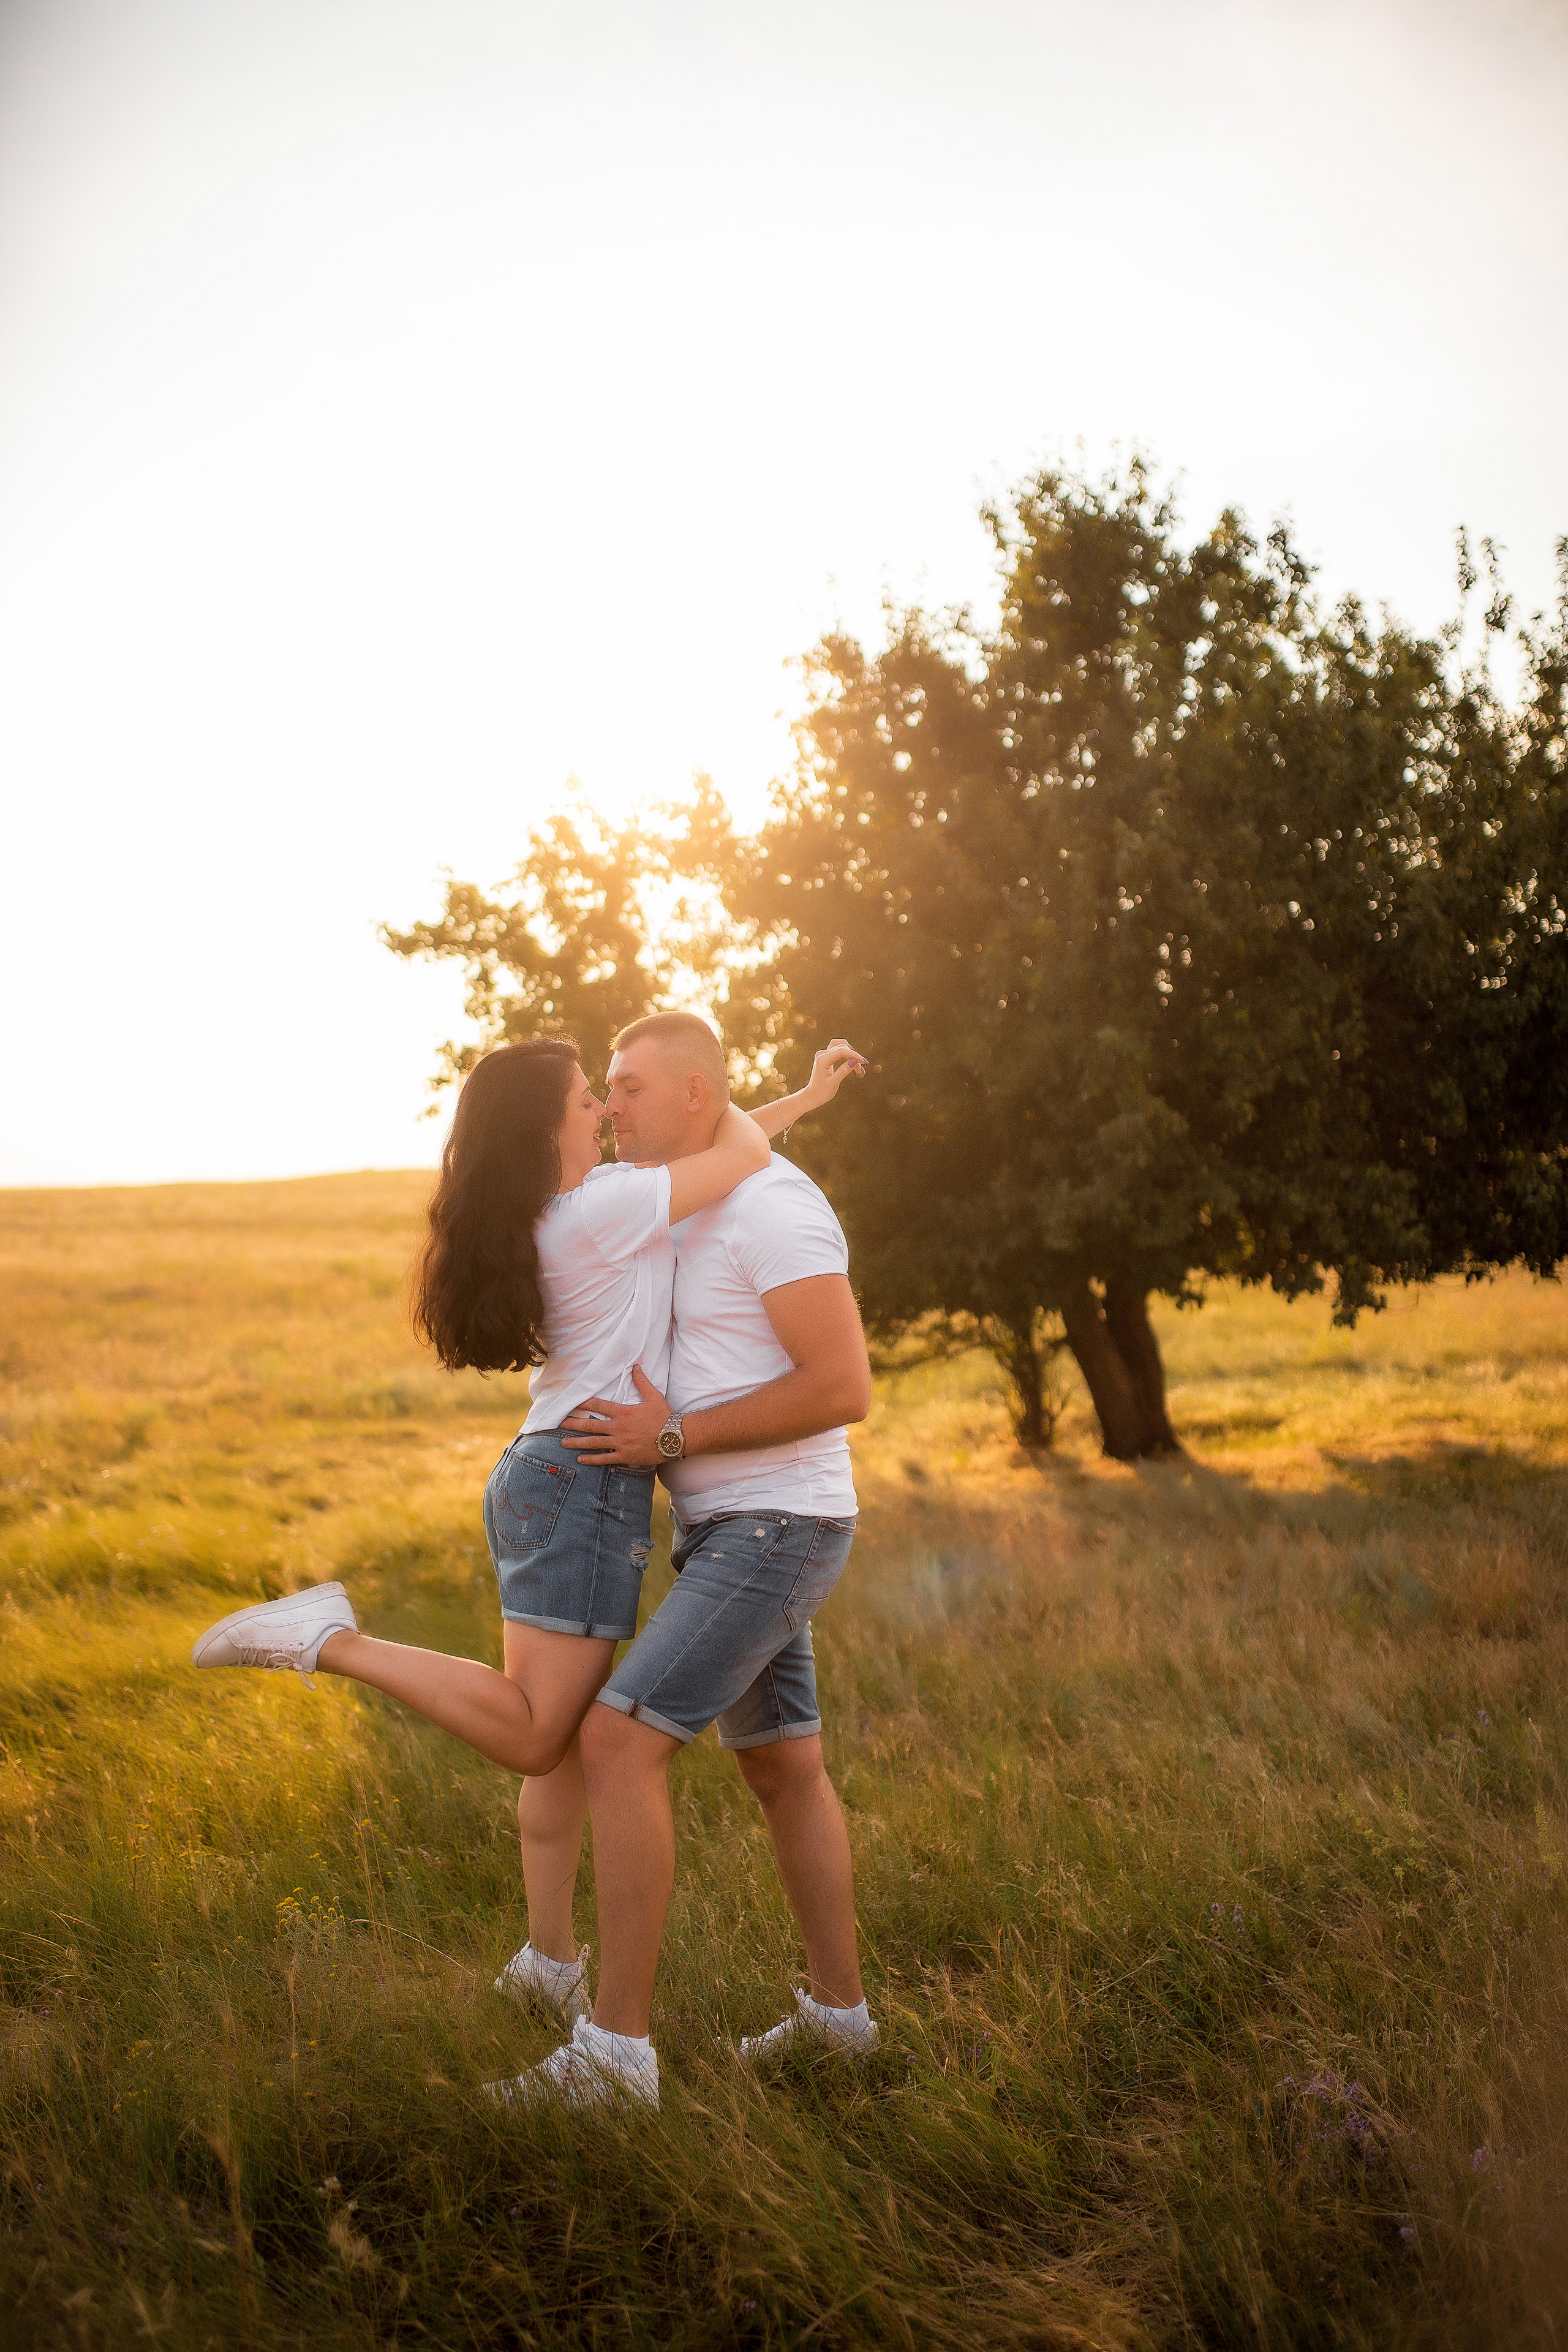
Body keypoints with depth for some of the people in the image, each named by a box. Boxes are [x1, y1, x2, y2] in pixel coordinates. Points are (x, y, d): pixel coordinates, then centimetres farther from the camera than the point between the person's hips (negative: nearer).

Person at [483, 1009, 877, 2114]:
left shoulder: (775, 1206, -19)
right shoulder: (702, 1213, 15)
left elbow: (844, 1390, -25)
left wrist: (671, 1442, -23)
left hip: (773, 1536, -11)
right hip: (735, 1532, 11)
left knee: (618, 1745, -16)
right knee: (785, 1773, 19)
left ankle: (615, 2050, -12)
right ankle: (839, 2010, 33)